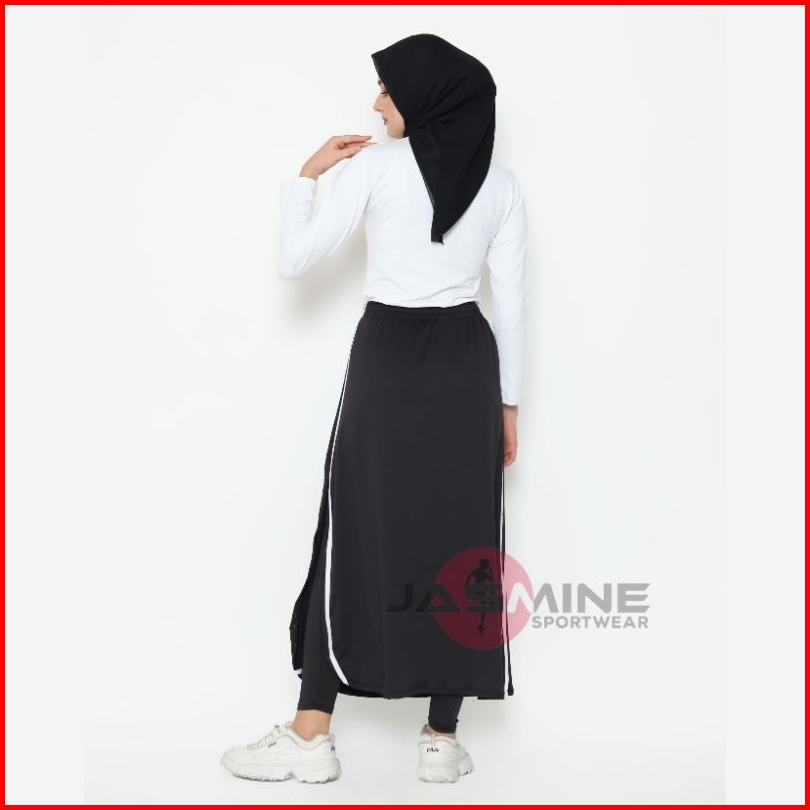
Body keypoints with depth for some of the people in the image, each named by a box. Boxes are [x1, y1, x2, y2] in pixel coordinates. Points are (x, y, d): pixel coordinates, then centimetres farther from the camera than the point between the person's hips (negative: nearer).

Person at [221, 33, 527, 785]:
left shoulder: (374, 164, -3)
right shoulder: (501, 182, 6)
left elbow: (294, 260, -3)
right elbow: (511, 304, 5)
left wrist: (307, 174, 10)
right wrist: (507, 403, 12)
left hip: (387, 359, -2)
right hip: (466, 365, 3)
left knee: (354, 537, 3)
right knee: (458, 538, 6)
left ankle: (310, 738, 6)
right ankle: (442, 739, 10)